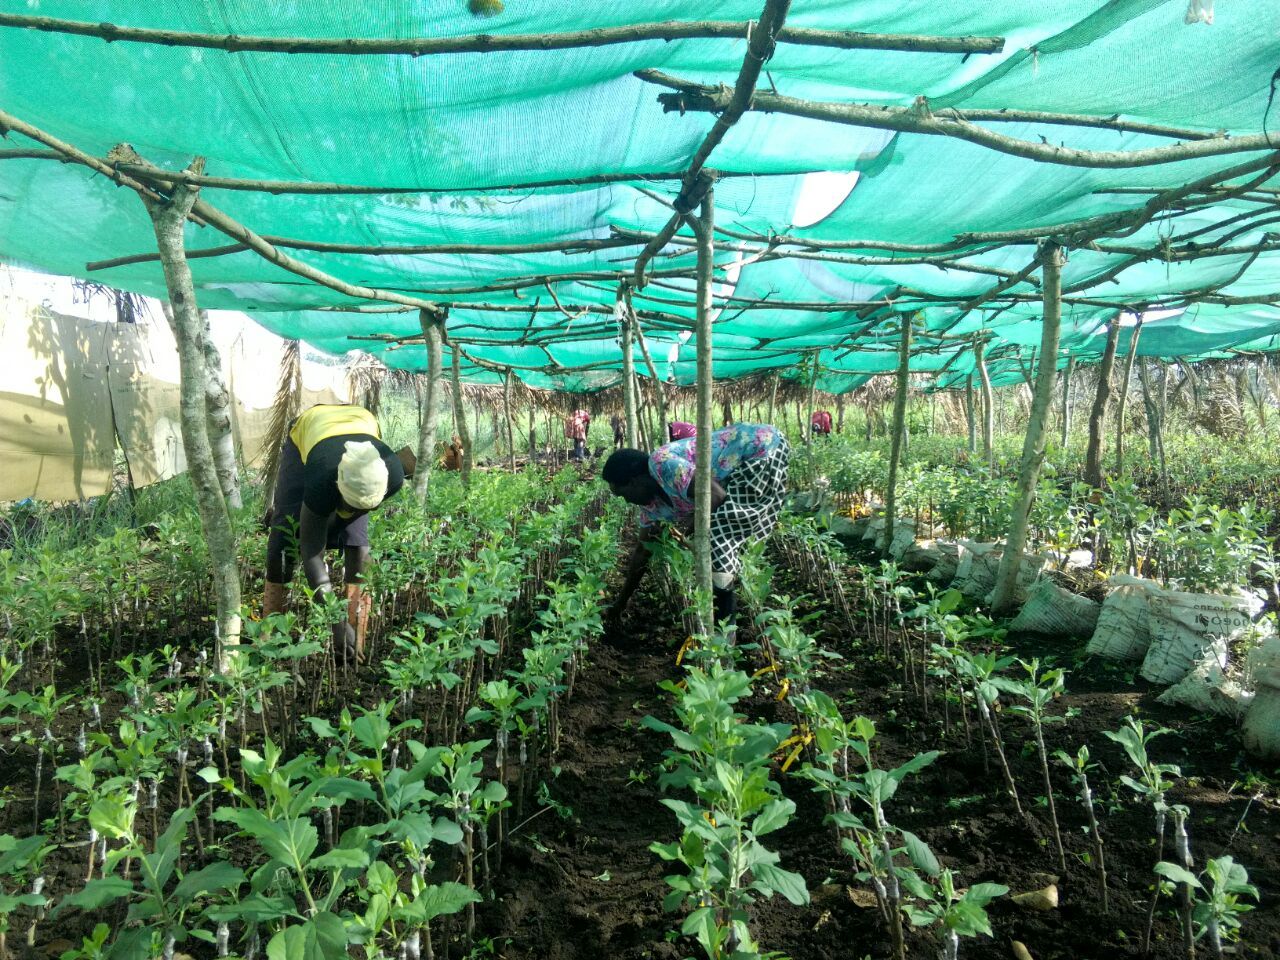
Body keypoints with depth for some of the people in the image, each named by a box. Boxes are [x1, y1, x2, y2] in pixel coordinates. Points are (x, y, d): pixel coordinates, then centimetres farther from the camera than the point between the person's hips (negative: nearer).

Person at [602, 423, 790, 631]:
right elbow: (642, 550, 16)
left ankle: (725, 621, -5)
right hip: (750, 462, 10)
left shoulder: (662, 464, -23)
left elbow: (716, 495, -27)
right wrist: (621, 602, 22)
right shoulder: (652, 501, 7)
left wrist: (691, 524, -9)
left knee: (716, 532, -14)